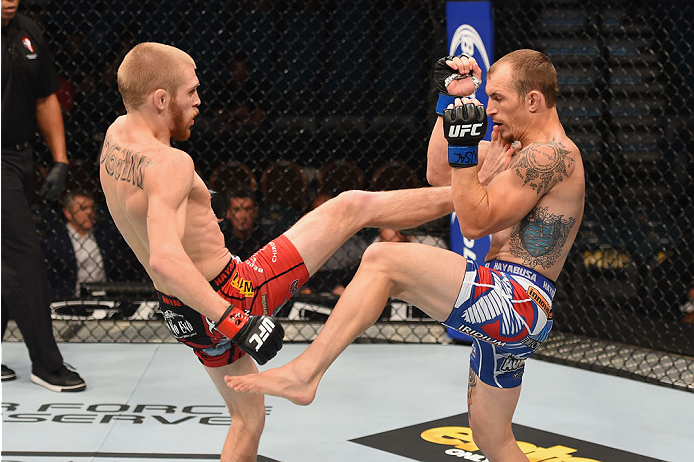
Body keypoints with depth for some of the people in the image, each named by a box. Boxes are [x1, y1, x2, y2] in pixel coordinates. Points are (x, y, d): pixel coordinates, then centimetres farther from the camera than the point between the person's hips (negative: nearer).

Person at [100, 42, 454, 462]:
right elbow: (165, 258, -40)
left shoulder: (117, 134, 2)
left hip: (187, 315, 10)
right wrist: (236, 322, -41)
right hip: (232, 296, -10)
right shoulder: (168, 165, -26)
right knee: (354, 206, -1)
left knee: (247, 418, 27)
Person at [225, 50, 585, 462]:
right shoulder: (531, 152, 20)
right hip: (505, 311, 11)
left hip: (516, 304, -11)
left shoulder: (551, 154, -11)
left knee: (383, 260, -21)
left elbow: (476, 221, -18)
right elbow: (439, 175, 24)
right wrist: (456, 99, 20)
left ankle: (304, 373, -21)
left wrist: (464, 149, -17)